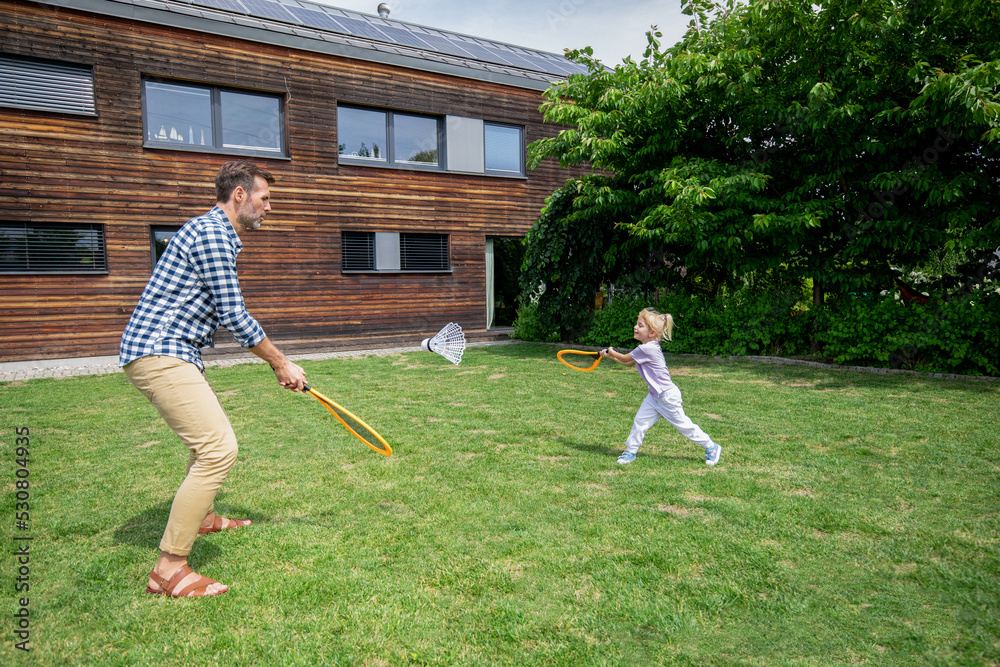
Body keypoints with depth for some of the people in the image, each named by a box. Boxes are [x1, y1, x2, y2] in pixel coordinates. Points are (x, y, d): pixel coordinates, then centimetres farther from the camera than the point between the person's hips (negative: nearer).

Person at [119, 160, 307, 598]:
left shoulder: (217, 234, 20)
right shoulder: (211, 233, -14)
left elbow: (228, 316, 25)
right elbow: (234, 317, -16)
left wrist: (276, 362, 21)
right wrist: (281, 363, -6)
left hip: (167, 354, 11)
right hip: (158, 353, -11)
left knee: (210, 434, 26)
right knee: (218, 448, -18)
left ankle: (202, 517, 47)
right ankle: (169, 569, -11)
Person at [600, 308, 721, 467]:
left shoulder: (647, 349, -26)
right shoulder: (649, 348, 4)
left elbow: (625, 358, -11)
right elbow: (629, 363, 19)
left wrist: (611, 353, 8)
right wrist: (610, 355, 18)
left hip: (667, 396, -9)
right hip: (655, 396, 9)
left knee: (683, 425, 4)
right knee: (640, 421, 5)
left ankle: (711, 447, 21)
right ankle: (631, 451, 17)